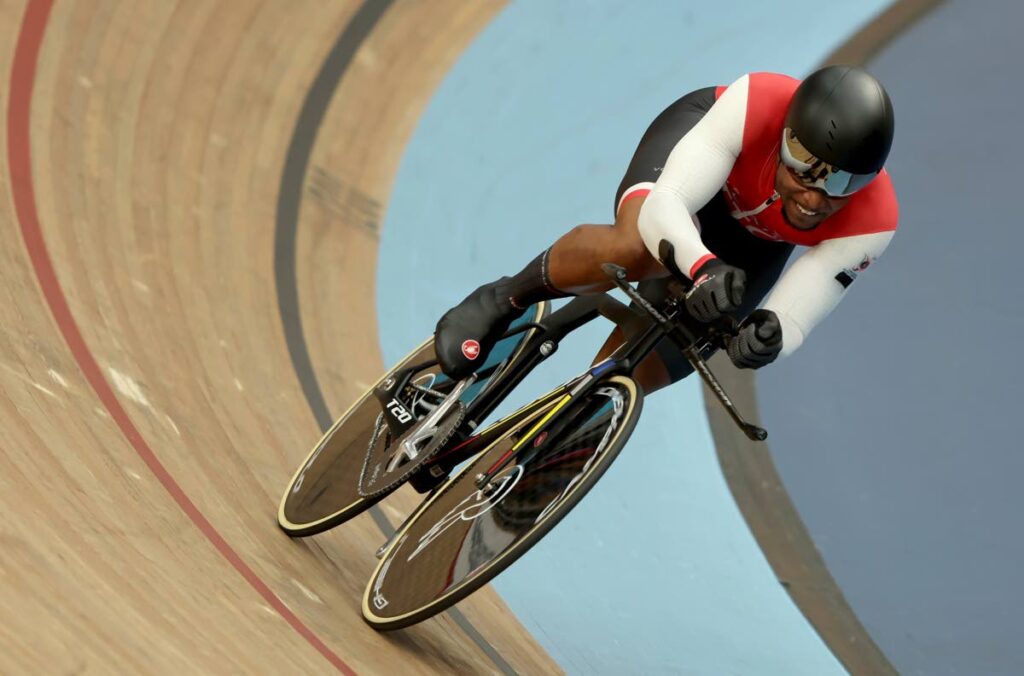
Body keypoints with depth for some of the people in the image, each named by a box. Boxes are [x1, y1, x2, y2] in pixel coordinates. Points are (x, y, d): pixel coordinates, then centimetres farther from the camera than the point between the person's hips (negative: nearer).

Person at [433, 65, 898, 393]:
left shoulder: (872, 224, -35)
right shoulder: (756, 104, -41)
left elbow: (790, 324, -34)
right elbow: (663, 206, -44)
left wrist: (766, 337, -58)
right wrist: (702, 267, -64)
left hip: (757, 238, 2)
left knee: (648, 365, -9)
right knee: (640, 248, -37)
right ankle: (503, 301, -10)